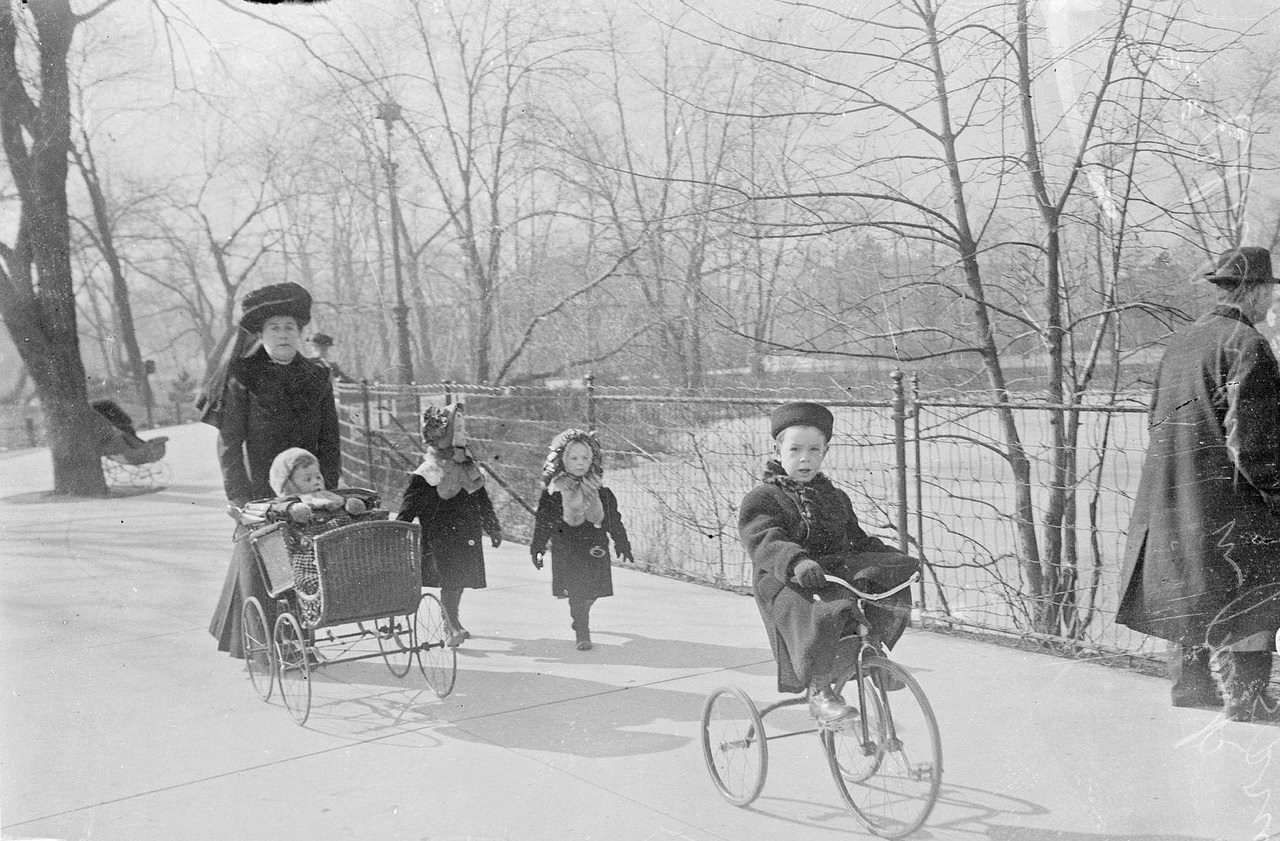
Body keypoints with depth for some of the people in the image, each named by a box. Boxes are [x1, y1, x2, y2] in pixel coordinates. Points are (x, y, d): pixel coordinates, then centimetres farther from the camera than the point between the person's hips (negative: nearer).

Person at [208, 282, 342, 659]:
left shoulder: (317, 379, 9)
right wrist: (240, 498, -9)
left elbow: (330, 444, 10)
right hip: (261, 493, -3)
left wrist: (327, 493, 1)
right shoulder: (243, 378, -1)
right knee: (257, 566, -2)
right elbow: (229, 443, -3)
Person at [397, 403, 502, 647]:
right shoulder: (426, 474, -11)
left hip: (468, 534, 6)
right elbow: (408, 508, -10)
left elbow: (483, 500, 18)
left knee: (461, 579, 12)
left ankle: (450, 621, 28)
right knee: (450, 580, -11)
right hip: (441, 536, -6)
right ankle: (454, 627, -7)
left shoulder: (467, 464, 10)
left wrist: (494, 528, 19)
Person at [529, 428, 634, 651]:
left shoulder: (600, 492, 4)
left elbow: (614, 520, 10)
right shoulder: (553, 492, -3)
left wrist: (623, 545, 11)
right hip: (565, 551, -2)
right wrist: (537, 548, 1)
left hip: (595, 549, 3)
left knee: (591, 591, 4)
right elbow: (542, 521, 2)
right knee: (576, 592, -5)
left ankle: (580, 622, 31)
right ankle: (581, 633, 8)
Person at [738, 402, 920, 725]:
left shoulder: (835, 497, 22)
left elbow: (856, 538, 27)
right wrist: (797, 562, -39)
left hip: (838, 571, 6)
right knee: (822, 615, -35)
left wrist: (894, 558, 12)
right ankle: (818, 691, -20)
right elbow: (764, 542, -19)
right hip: (786, 583, -6)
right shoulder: (762, 498, -3)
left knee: (893, 590, -13)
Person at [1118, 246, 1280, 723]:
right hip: (1226, 489, -8)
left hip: (1171, 488, 8)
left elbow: (1157, 417, 17)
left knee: (1189, 585, 16)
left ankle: (1188, 682, 24)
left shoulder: (1182, 339, 13)